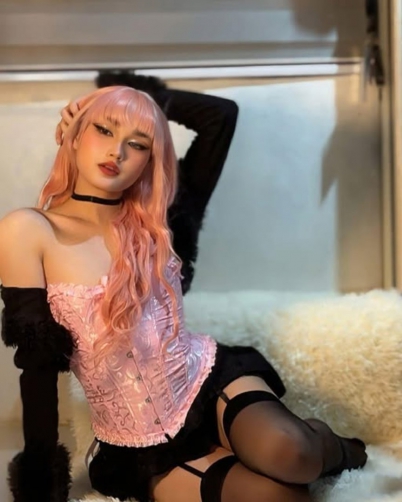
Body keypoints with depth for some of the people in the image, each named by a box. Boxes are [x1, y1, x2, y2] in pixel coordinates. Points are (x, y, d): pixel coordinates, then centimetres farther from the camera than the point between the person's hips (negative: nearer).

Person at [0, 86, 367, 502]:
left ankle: (331, 448, 5)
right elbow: (37, 367, -7)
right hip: (143, 449, -2)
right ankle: (312, 453, 8)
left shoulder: (151, 223, 3)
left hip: (210, 378, 3)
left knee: (287, 452, -30)